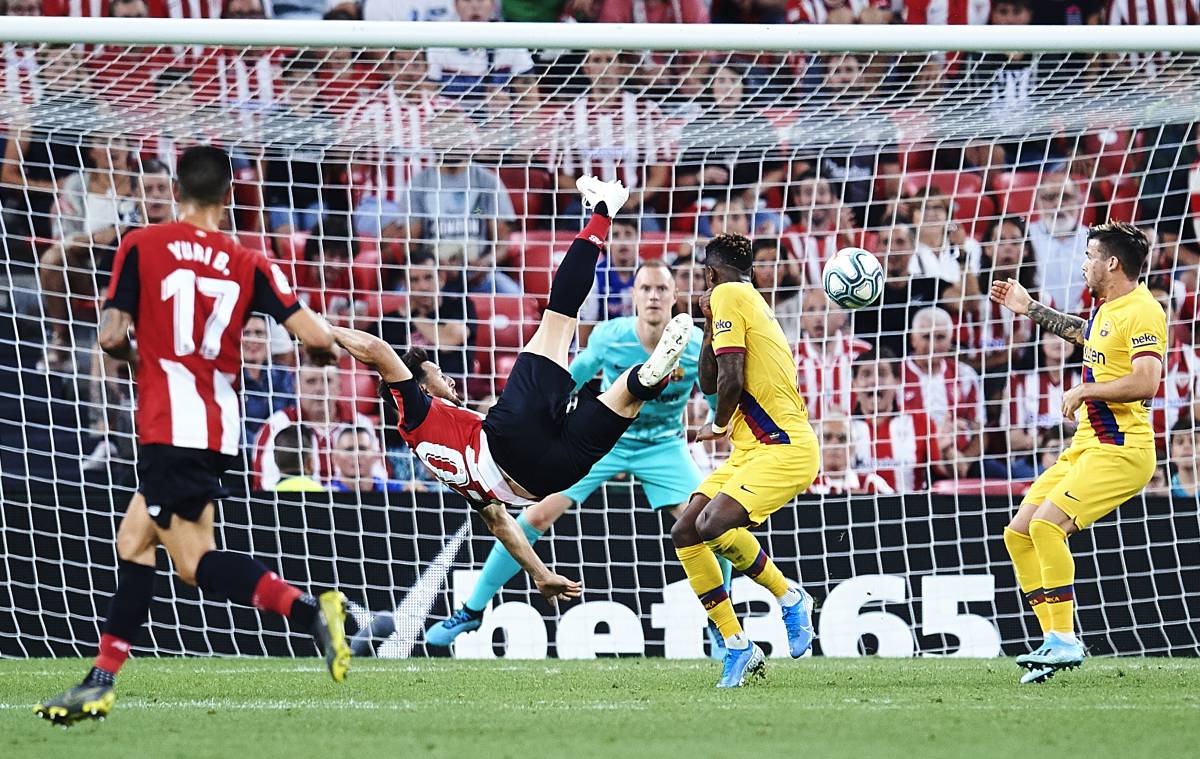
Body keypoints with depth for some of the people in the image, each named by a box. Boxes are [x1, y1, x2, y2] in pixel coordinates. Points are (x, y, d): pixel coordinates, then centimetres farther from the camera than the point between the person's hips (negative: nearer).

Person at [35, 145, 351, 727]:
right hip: (219, 425, 5)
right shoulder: (248, 264, 5)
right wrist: (325, 352, 20)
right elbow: (316, 337, -4)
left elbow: (112, 336, -6)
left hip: (169, 426, -5)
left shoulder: (141, 246, -2)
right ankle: (102, 681, 17)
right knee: (133, 539, 15)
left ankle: (307, 609, -29)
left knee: (195, 561, -8)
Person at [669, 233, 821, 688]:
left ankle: (789, 598, -6)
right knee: (684, 534, 3)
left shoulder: (728, 295, -8)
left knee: (713, 524, -28)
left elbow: (730, 381, -17)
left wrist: (718, 426, 2)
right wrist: (710, 326, 17)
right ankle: (735, 646, 4)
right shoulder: (751, 302, 22)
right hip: (751, 451, 10)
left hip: (782, 447, -10)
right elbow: (710, 383, 26)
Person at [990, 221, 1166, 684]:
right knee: (1018, 534, 5)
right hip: (1085, 449, 10)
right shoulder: (1107, 310, 16)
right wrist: (1032, 310, 45)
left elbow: (1145, 383, -26)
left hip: (1120, 450, -10)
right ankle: (1056, 642, 7)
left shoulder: (1141, 312, -14)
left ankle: (1065, 641, -19)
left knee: (1047, 524, -25)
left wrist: (1084, 391, -16)